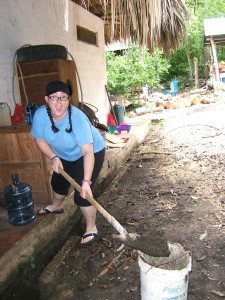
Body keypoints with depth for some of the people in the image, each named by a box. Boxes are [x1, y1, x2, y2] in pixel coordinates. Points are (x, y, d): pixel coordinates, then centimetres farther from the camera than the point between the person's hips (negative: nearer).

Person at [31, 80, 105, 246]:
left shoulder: (78, 118, -38)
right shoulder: (40, 115, -23)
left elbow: (88, 152, -42)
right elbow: (40, 140, -6)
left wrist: (86, 181, -49)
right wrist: (53, 157, -19)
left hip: (92, 152, -6)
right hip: (65, 155, 6)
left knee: (81, 194, -13)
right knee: (58, 182, 25)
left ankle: (92, 229, 11)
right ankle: (56, 206, 58)